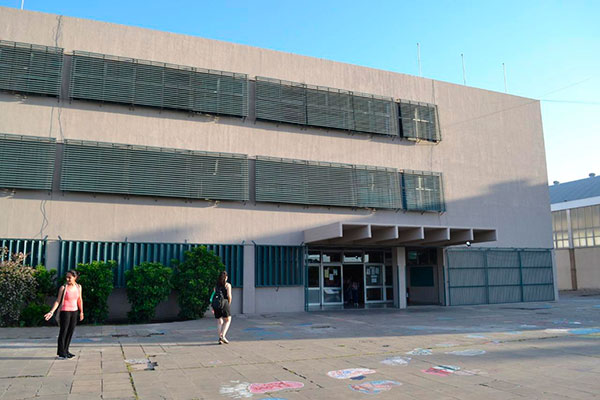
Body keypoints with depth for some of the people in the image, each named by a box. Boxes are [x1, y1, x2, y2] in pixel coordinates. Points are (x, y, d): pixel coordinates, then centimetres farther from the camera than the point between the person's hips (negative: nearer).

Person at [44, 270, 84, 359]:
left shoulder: (78, 287, 3)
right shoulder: (63, 288, -9)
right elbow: (58, 301, -9)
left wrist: (81, 312, 16)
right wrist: (51, 312, -18)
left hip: (74, 312, 4)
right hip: (65, 311, -4)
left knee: (70, 332, 8)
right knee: (63, 332, -1)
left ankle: (66, 351, 17)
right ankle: (61, 353, 6)